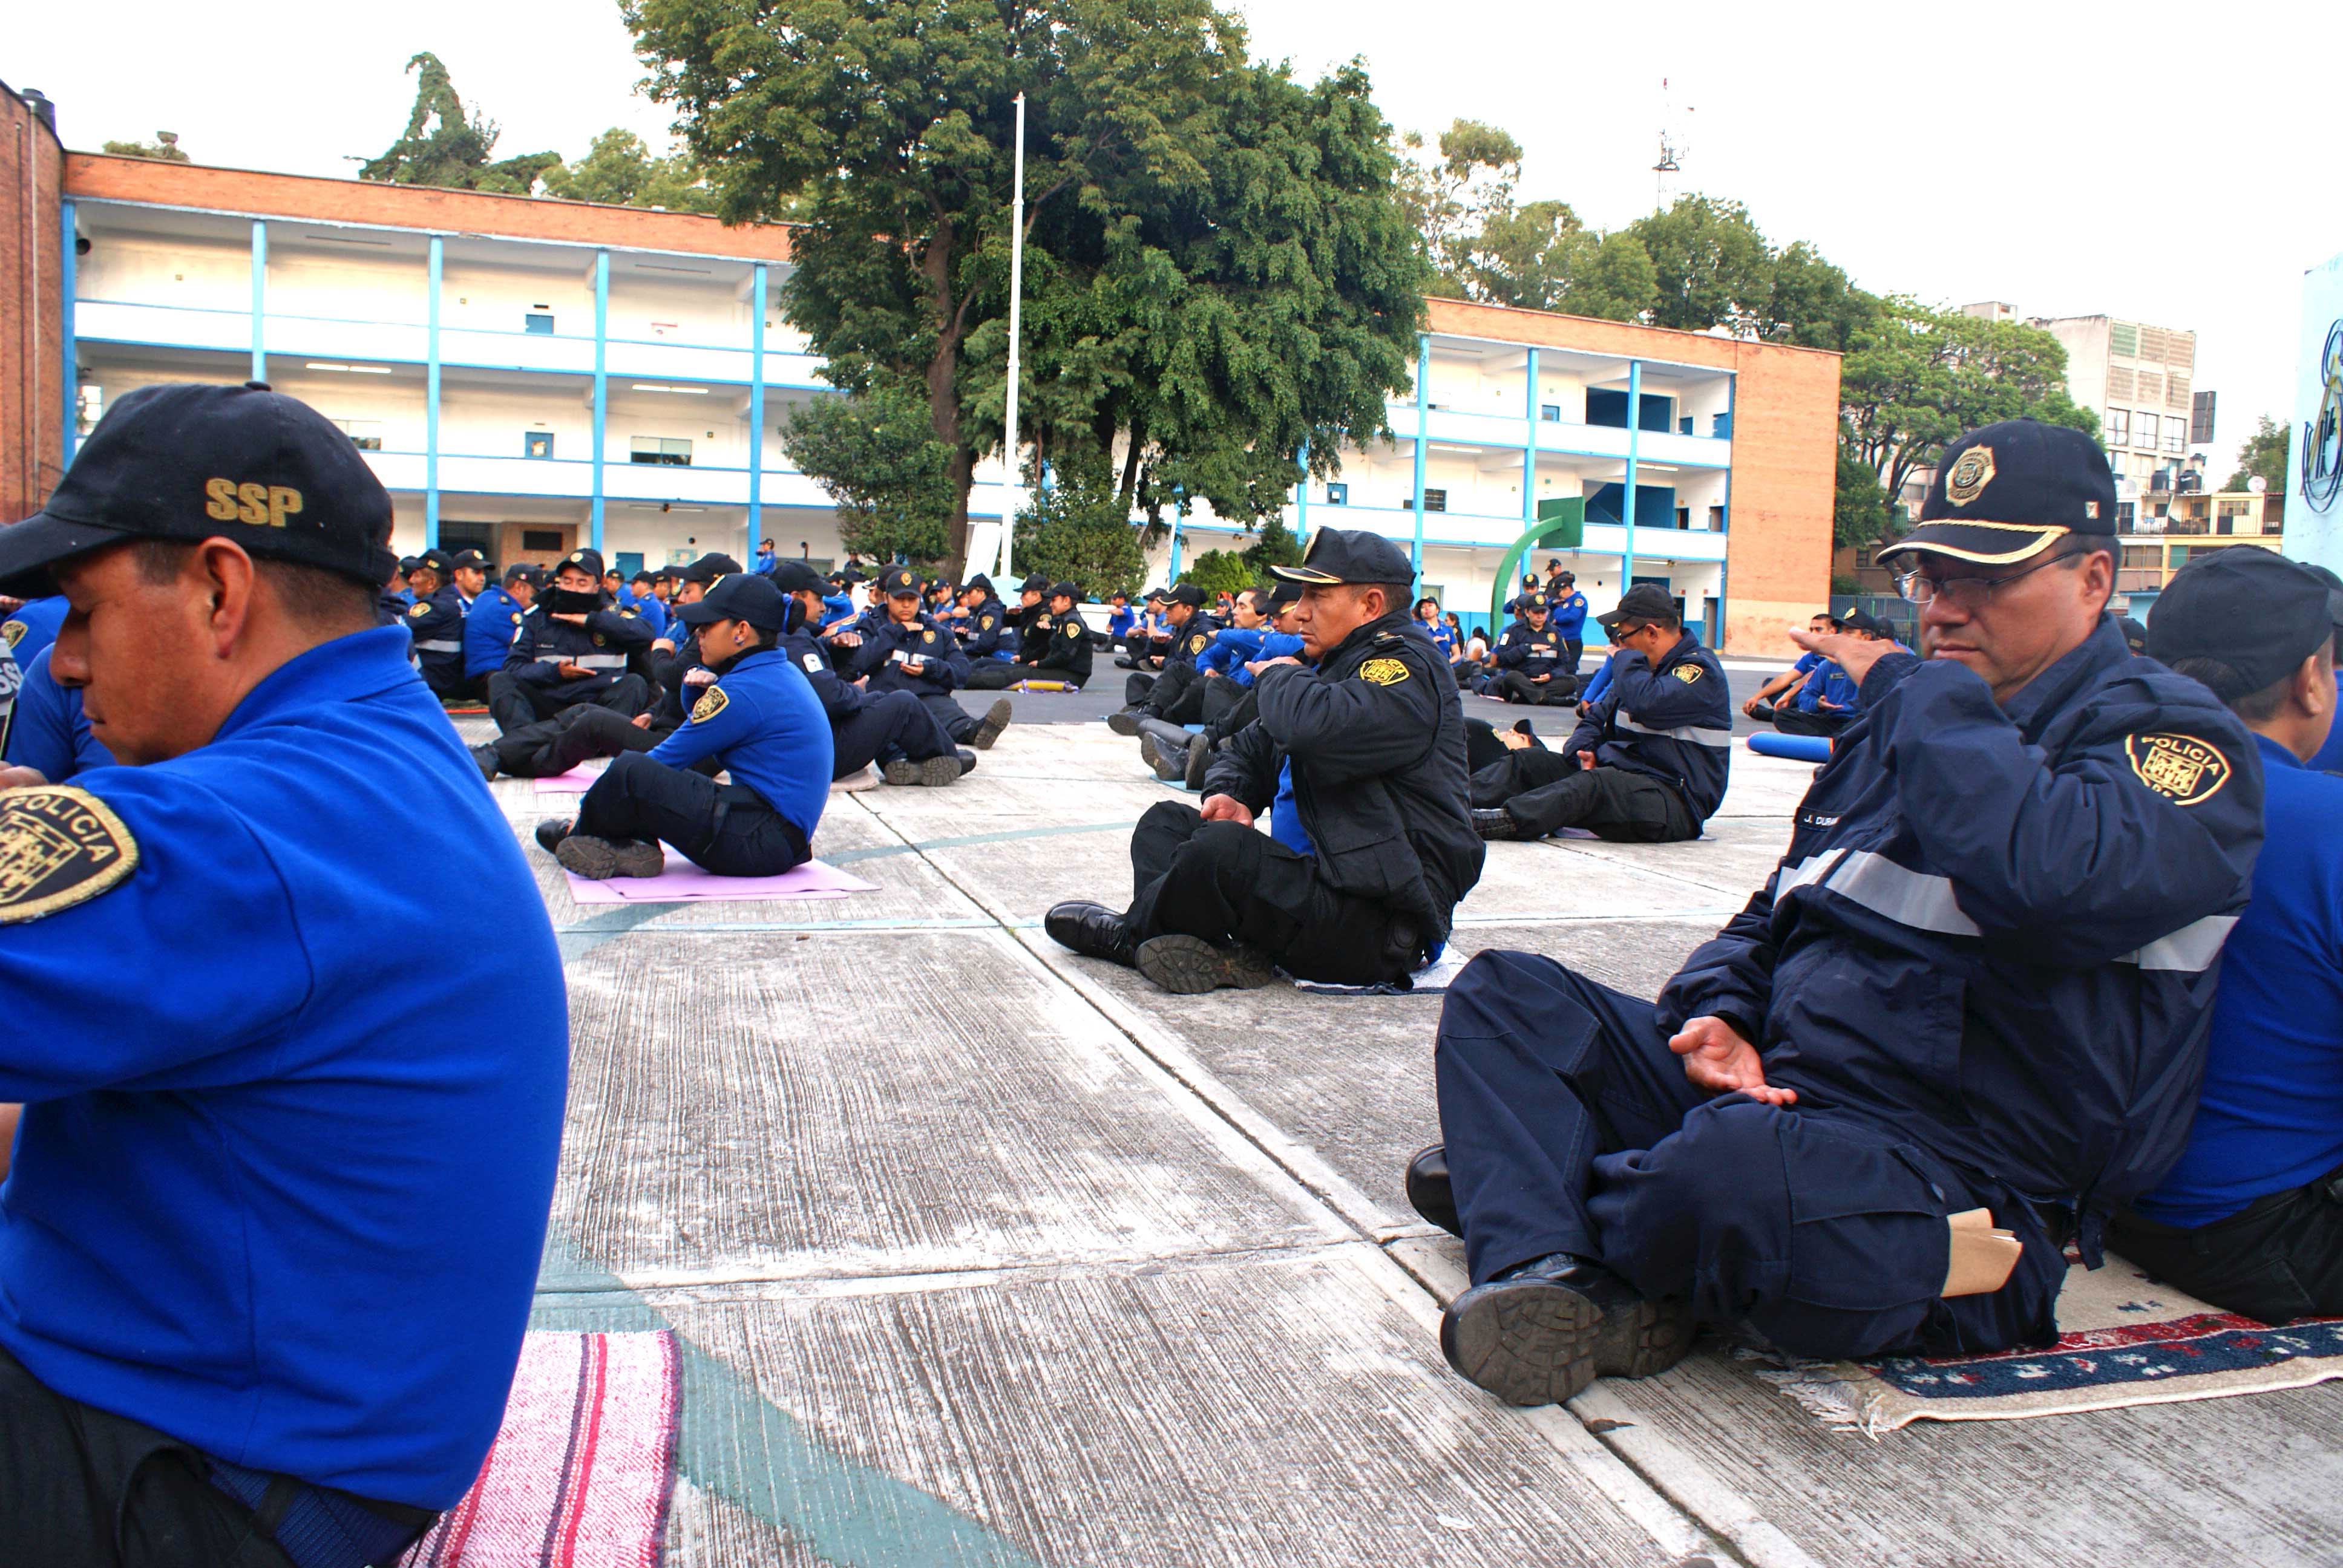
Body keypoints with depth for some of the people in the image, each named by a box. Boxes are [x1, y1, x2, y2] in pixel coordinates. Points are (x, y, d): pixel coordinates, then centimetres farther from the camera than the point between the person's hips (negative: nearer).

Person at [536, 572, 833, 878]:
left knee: (629, 772, -20)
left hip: (761, 845, -11)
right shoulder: (784, 672, 14)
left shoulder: (743, 691, -16)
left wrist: (586, 806, 3)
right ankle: (632, 847, 0)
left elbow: (670, 756, -9)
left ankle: (580, 835, 8)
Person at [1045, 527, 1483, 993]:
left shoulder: (1406, 667, -12)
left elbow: (1317, 727, -33)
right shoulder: (1337, 667, 19)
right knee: (1167, 822, 10)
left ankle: (1131, 935, -5)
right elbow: (1249, 749, 25)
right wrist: (1229, 795, 1)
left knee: (1225, 848, -32)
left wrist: (1279, 676, -10)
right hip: (1323, 876, 11)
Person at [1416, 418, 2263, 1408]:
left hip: (1962, 1188, -8)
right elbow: (1778, 912, 25)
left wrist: (1913, 688, -15)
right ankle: (1552, 1280, -24)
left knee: (1737, 1169, -40)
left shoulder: (2172, 740, -6)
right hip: (1767, 1090, 8)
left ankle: (1539, 1195, -6)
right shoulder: (1909, 723, 19)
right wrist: (1717, 1014, 2)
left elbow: (2048, 877, -31)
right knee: (1503, 994, 2)